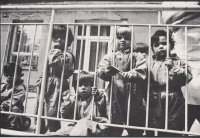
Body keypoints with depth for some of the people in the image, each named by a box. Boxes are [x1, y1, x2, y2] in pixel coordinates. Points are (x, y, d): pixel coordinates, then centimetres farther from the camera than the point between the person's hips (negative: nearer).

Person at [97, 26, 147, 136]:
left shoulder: (137, 57, 10)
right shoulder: (109, 57, 13)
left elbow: (141, 73, -5)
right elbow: (100, 70, 0)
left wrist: (127, 75, -23)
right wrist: (107, 71, -23)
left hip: (132, 97, 0)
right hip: (114, 96, 1)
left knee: (135, 131, 10)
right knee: (113, 130, 8)